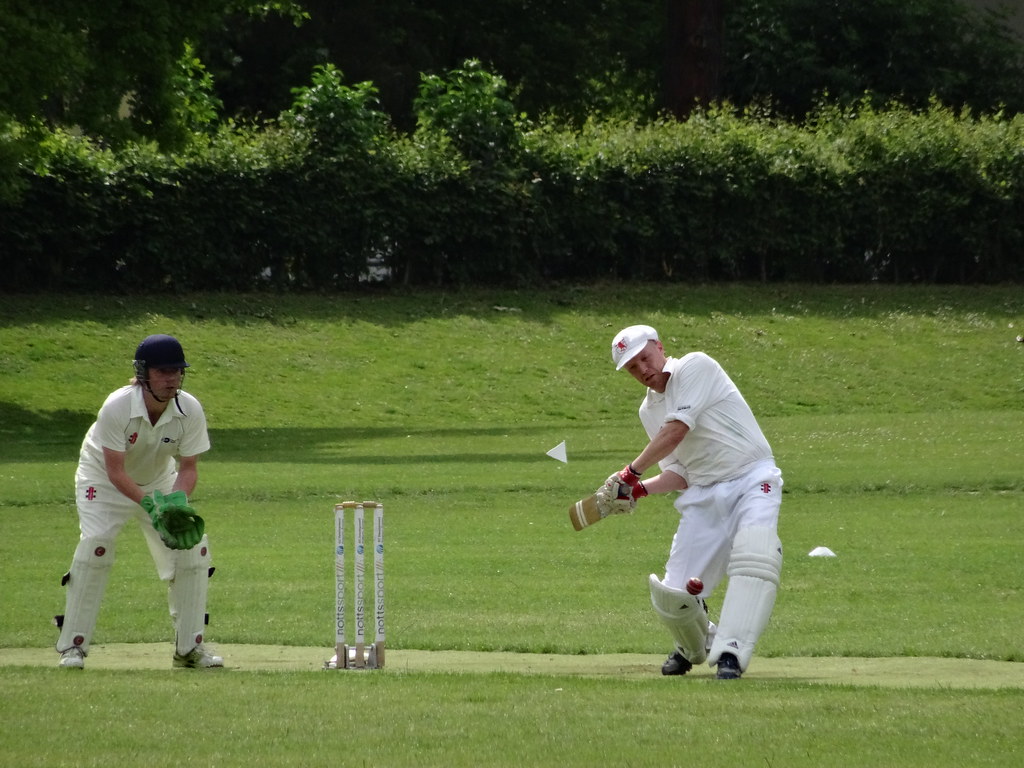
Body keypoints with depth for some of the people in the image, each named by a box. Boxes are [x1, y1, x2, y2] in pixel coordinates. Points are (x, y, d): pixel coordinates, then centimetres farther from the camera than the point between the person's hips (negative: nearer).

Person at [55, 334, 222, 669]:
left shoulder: (190, 410, -23)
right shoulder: (117, 407, -33)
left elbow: (188, 467, -15)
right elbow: (115, 471, -30)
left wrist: (177, 501, -35)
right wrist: (147, 502, -43)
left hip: (159, 481, 4)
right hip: (104, 480, -4)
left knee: (193, 547, -6)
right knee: (95, 544, -23)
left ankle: (190, 647, 8)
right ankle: (73, 646, -14)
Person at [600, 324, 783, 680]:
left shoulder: (696, 367, -6)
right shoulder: (649, 411, 15)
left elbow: (677, 430, -14)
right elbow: (678, 475, 12)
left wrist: (631, 472, -10)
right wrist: (639, 489, -6)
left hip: (753, 480, -6)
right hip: (704, 496, 6)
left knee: (755, 556, -33)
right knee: (672, 595, -4)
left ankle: (730, 654, -36)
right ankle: (693, 647, 27)